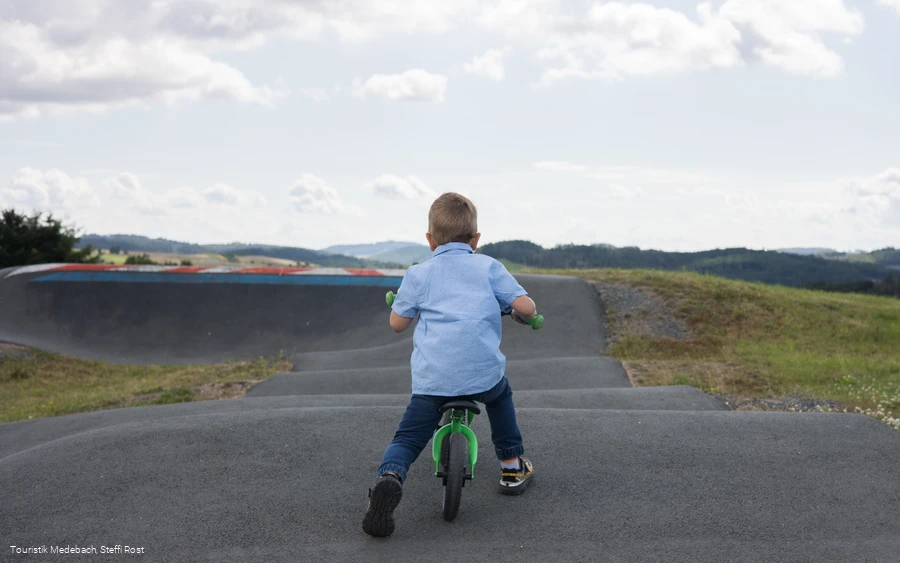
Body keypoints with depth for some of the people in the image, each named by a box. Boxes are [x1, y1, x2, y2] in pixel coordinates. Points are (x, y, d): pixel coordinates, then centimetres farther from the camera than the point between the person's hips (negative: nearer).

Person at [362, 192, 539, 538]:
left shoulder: (418, 274, 12)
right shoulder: (488, 267, 11)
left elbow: (397, 323, 14)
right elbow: (525, 306, 2)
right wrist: (523, 314, 26)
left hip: (431, 377, -1)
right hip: (483, 372, 1)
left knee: (408, 438, 7)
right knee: (500, 395, 34)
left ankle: (389, 476, -24)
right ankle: (512, 467, 35)